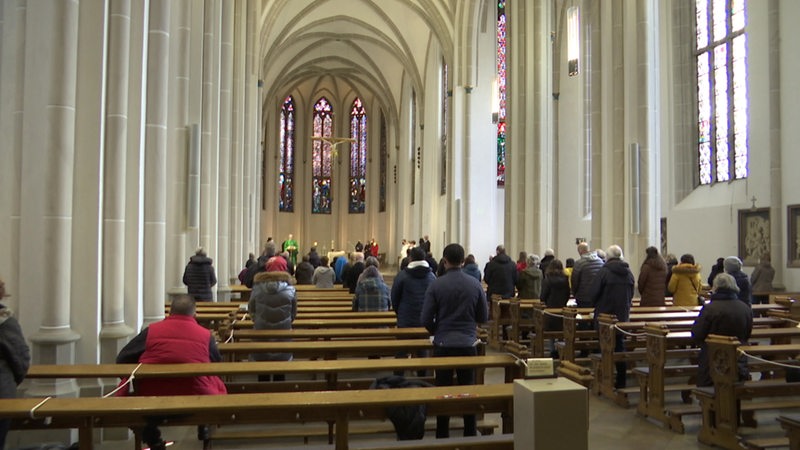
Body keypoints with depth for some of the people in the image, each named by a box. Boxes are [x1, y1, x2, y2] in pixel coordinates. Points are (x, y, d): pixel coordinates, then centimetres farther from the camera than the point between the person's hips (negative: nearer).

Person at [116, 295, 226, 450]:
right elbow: (218, 364, 16)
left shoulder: (151, 330, -1)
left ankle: (151, 435, 27)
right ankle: (204, 428, 39)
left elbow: (122, 360, 6)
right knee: (217, 383, 26)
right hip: (195, 397, 0)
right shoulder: (206, 334, 0)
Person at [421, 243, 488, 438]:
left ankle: (443, 436, 17)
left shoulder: (436, 285, -10)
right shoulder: (475, 284, -4)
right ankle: (470, 434, 20)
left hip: (443, 344, -1)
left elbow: (426, 320, -8)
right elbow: (483, 317, 4)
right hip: (468, 344, 1)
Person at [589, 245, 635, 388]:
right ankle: (621, 380, 14)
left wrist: (596, 306, 8)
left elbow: (594, 292, -11)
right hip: (623, 315, 5)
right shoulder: (628, 272, 3)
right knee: (620, 345, 12)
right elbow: (631, 294, 13)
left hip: (605, 314, -5)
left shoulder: (604, 271, -14)